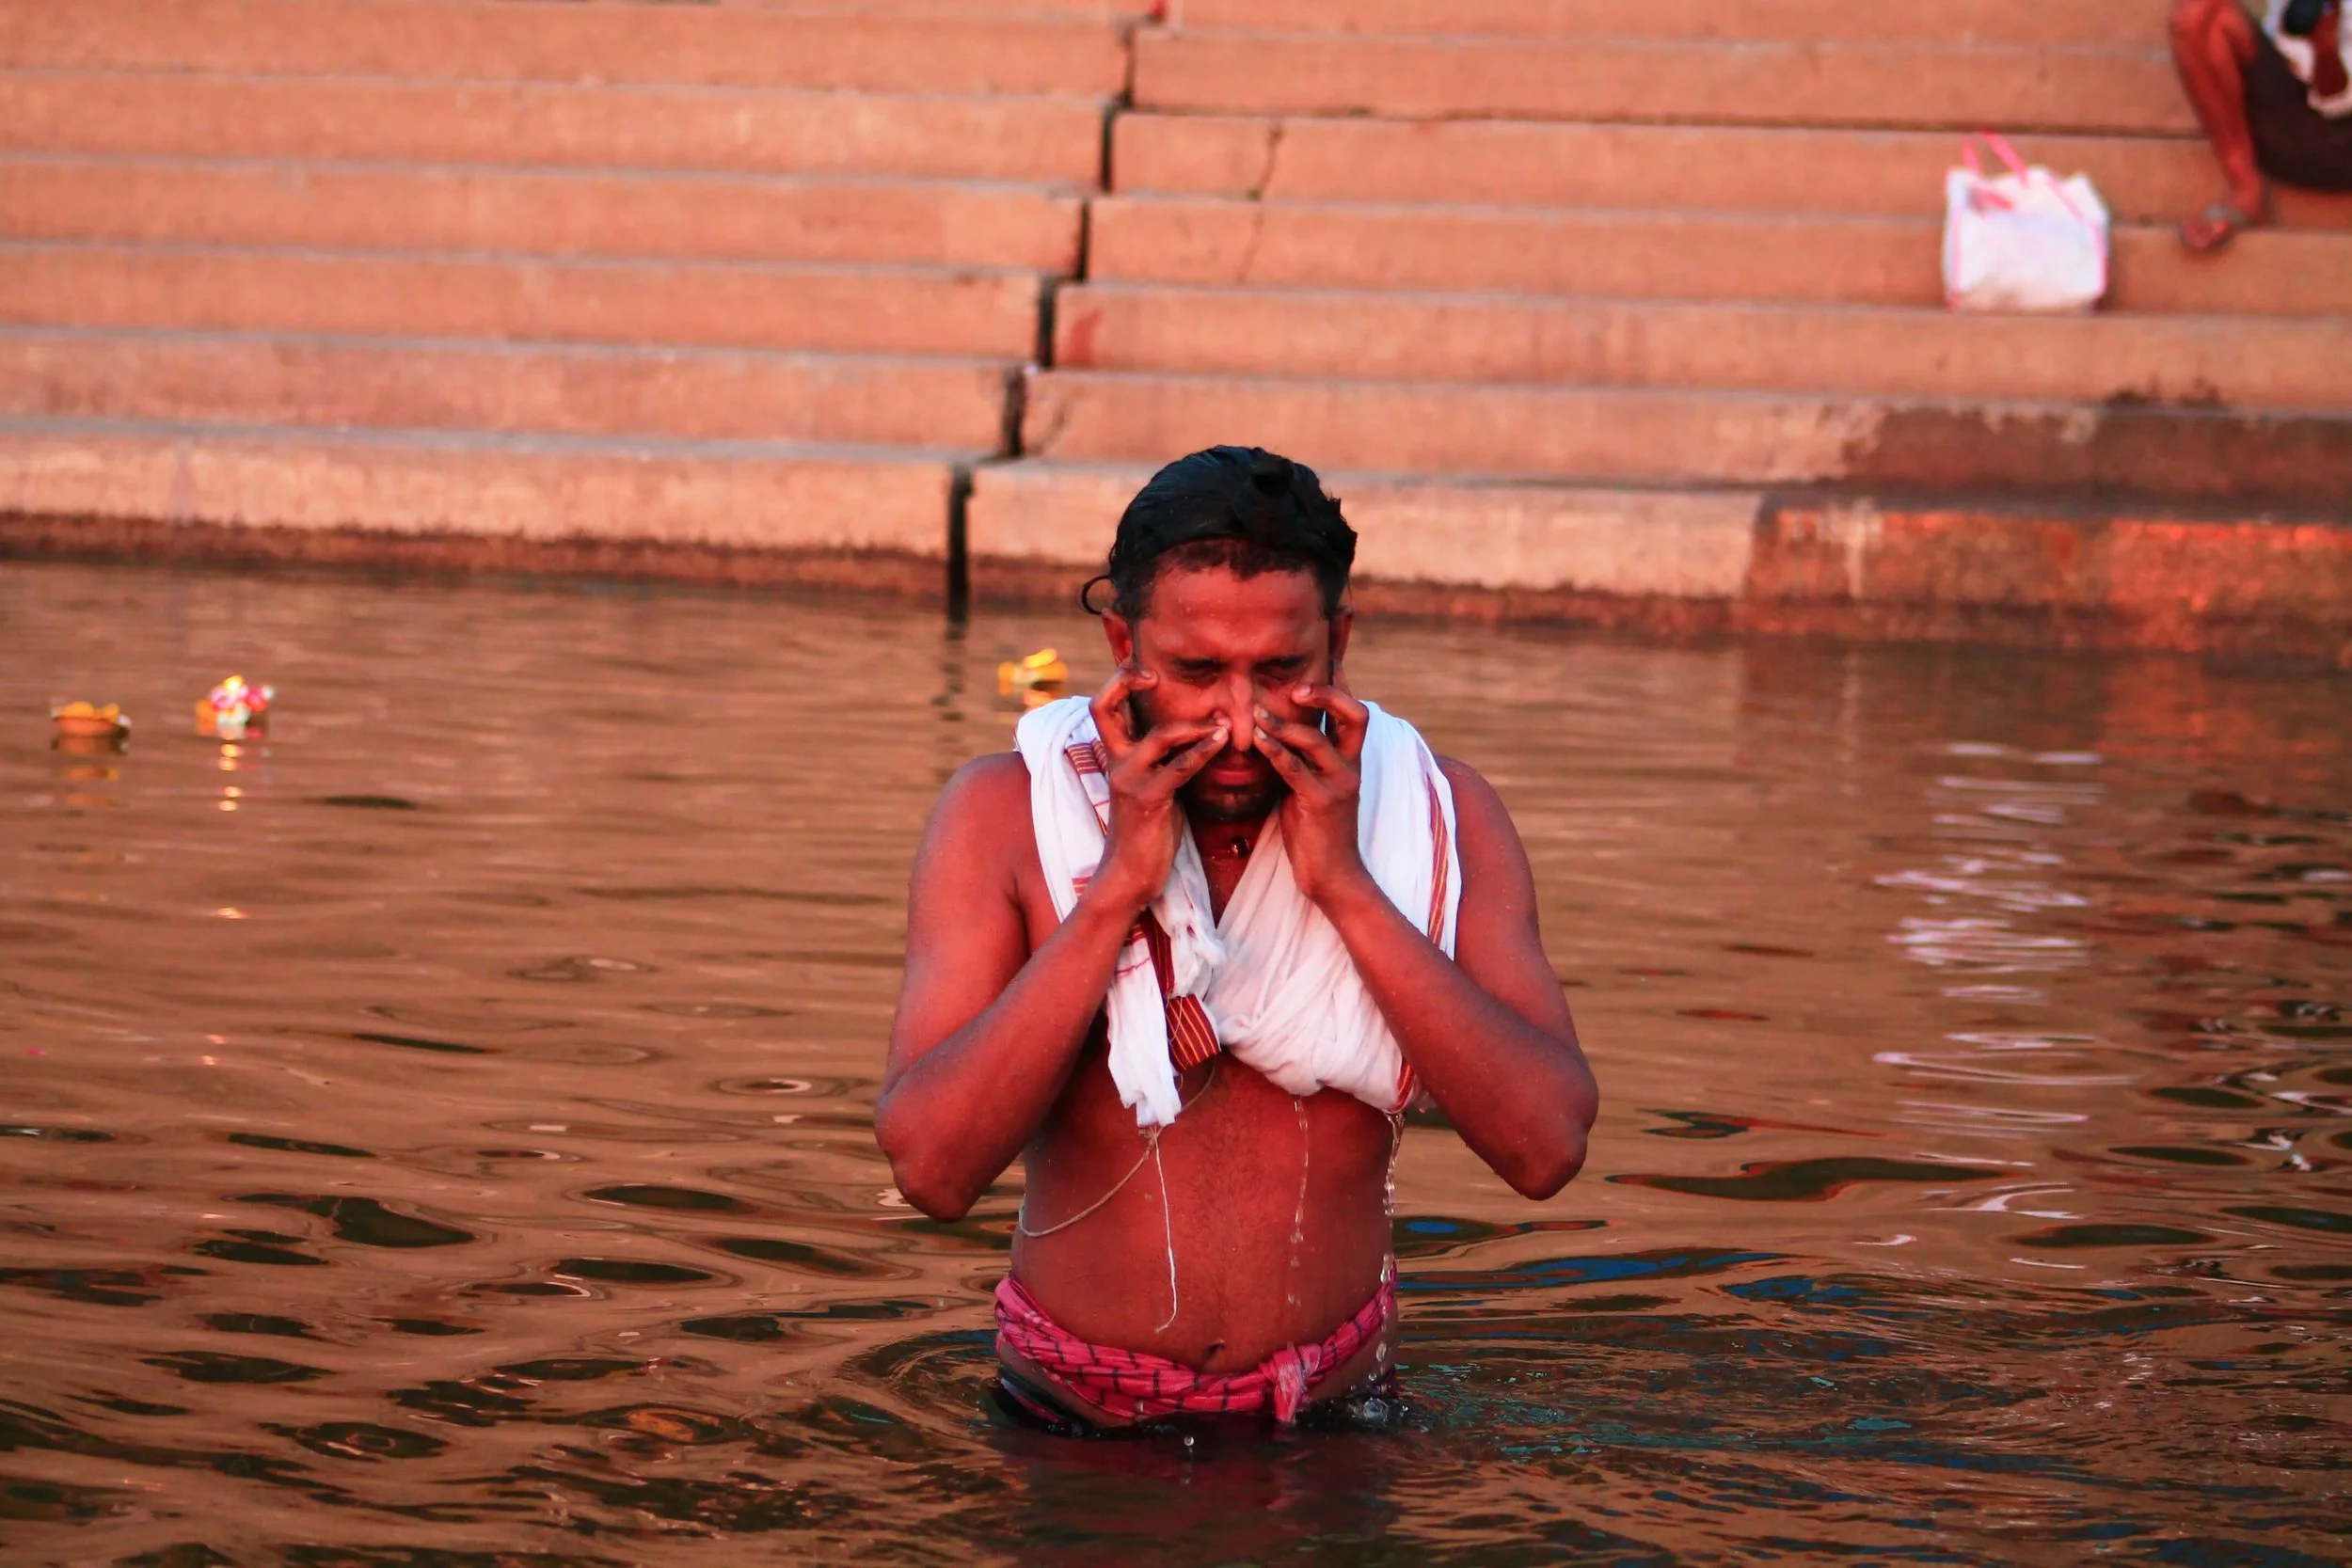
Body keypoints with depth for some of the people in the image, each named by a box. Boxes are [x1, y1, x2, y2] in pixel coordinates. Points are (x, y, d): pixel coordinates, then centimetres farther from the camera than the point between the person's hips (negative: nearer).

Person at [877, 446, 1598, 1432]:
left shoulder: (1442, 817, -3)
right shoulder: (1004, 815, -6)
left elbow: (1547, 1148, -14)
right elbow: (932, 1168, -16)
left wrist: (1345, 886, -17)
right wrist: (1118, 887, -19)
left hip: (1330, 1424, 0)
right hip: (1068, 1431, 0)